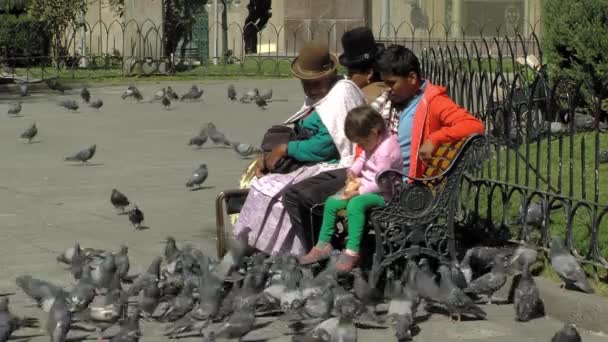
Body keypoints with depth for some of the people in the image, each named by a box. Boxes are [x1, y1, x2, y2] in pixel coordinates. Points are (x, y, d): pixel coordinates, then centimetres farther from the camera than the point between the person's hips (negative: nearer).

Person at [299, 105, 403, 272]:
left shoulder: (386, 150, -26)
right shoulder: (373, 143, 3)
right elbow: (363, 159, 19)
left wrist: (359, 191, -21)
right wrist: (352, 171, 1)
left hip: (383, 193, -10)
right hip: (365, 186, 10)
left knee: (355, 204, -37)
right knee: (331, 202, 1)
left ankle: (352, 251, -35)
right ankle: (323, 245, 9)